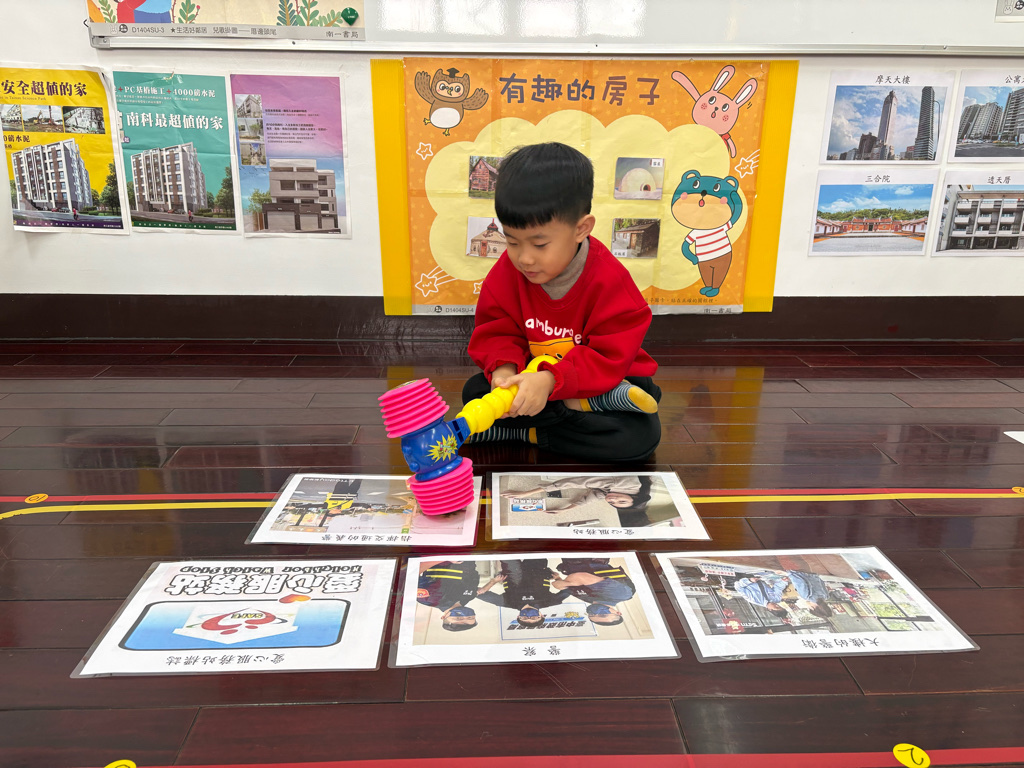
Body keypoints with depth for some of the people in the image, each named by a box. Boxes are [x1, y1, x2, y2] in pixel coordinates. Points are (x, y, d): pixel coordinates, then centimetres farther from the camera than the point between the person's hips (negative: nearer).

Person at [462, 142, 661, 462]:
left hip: (608, 377, -3)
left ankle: (527, 432, -19)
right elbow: (495, 332, -4)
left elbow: (610, 357, -24)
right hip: (530, 378, 4)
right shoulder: (506, 272, -12)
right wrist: (503, 368, -29)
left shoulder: (609, 280, -24)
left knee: (641, 435, -29)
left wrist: (550, 380, -40)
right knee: (474, 391, -20)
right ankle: (586, 406, -21)